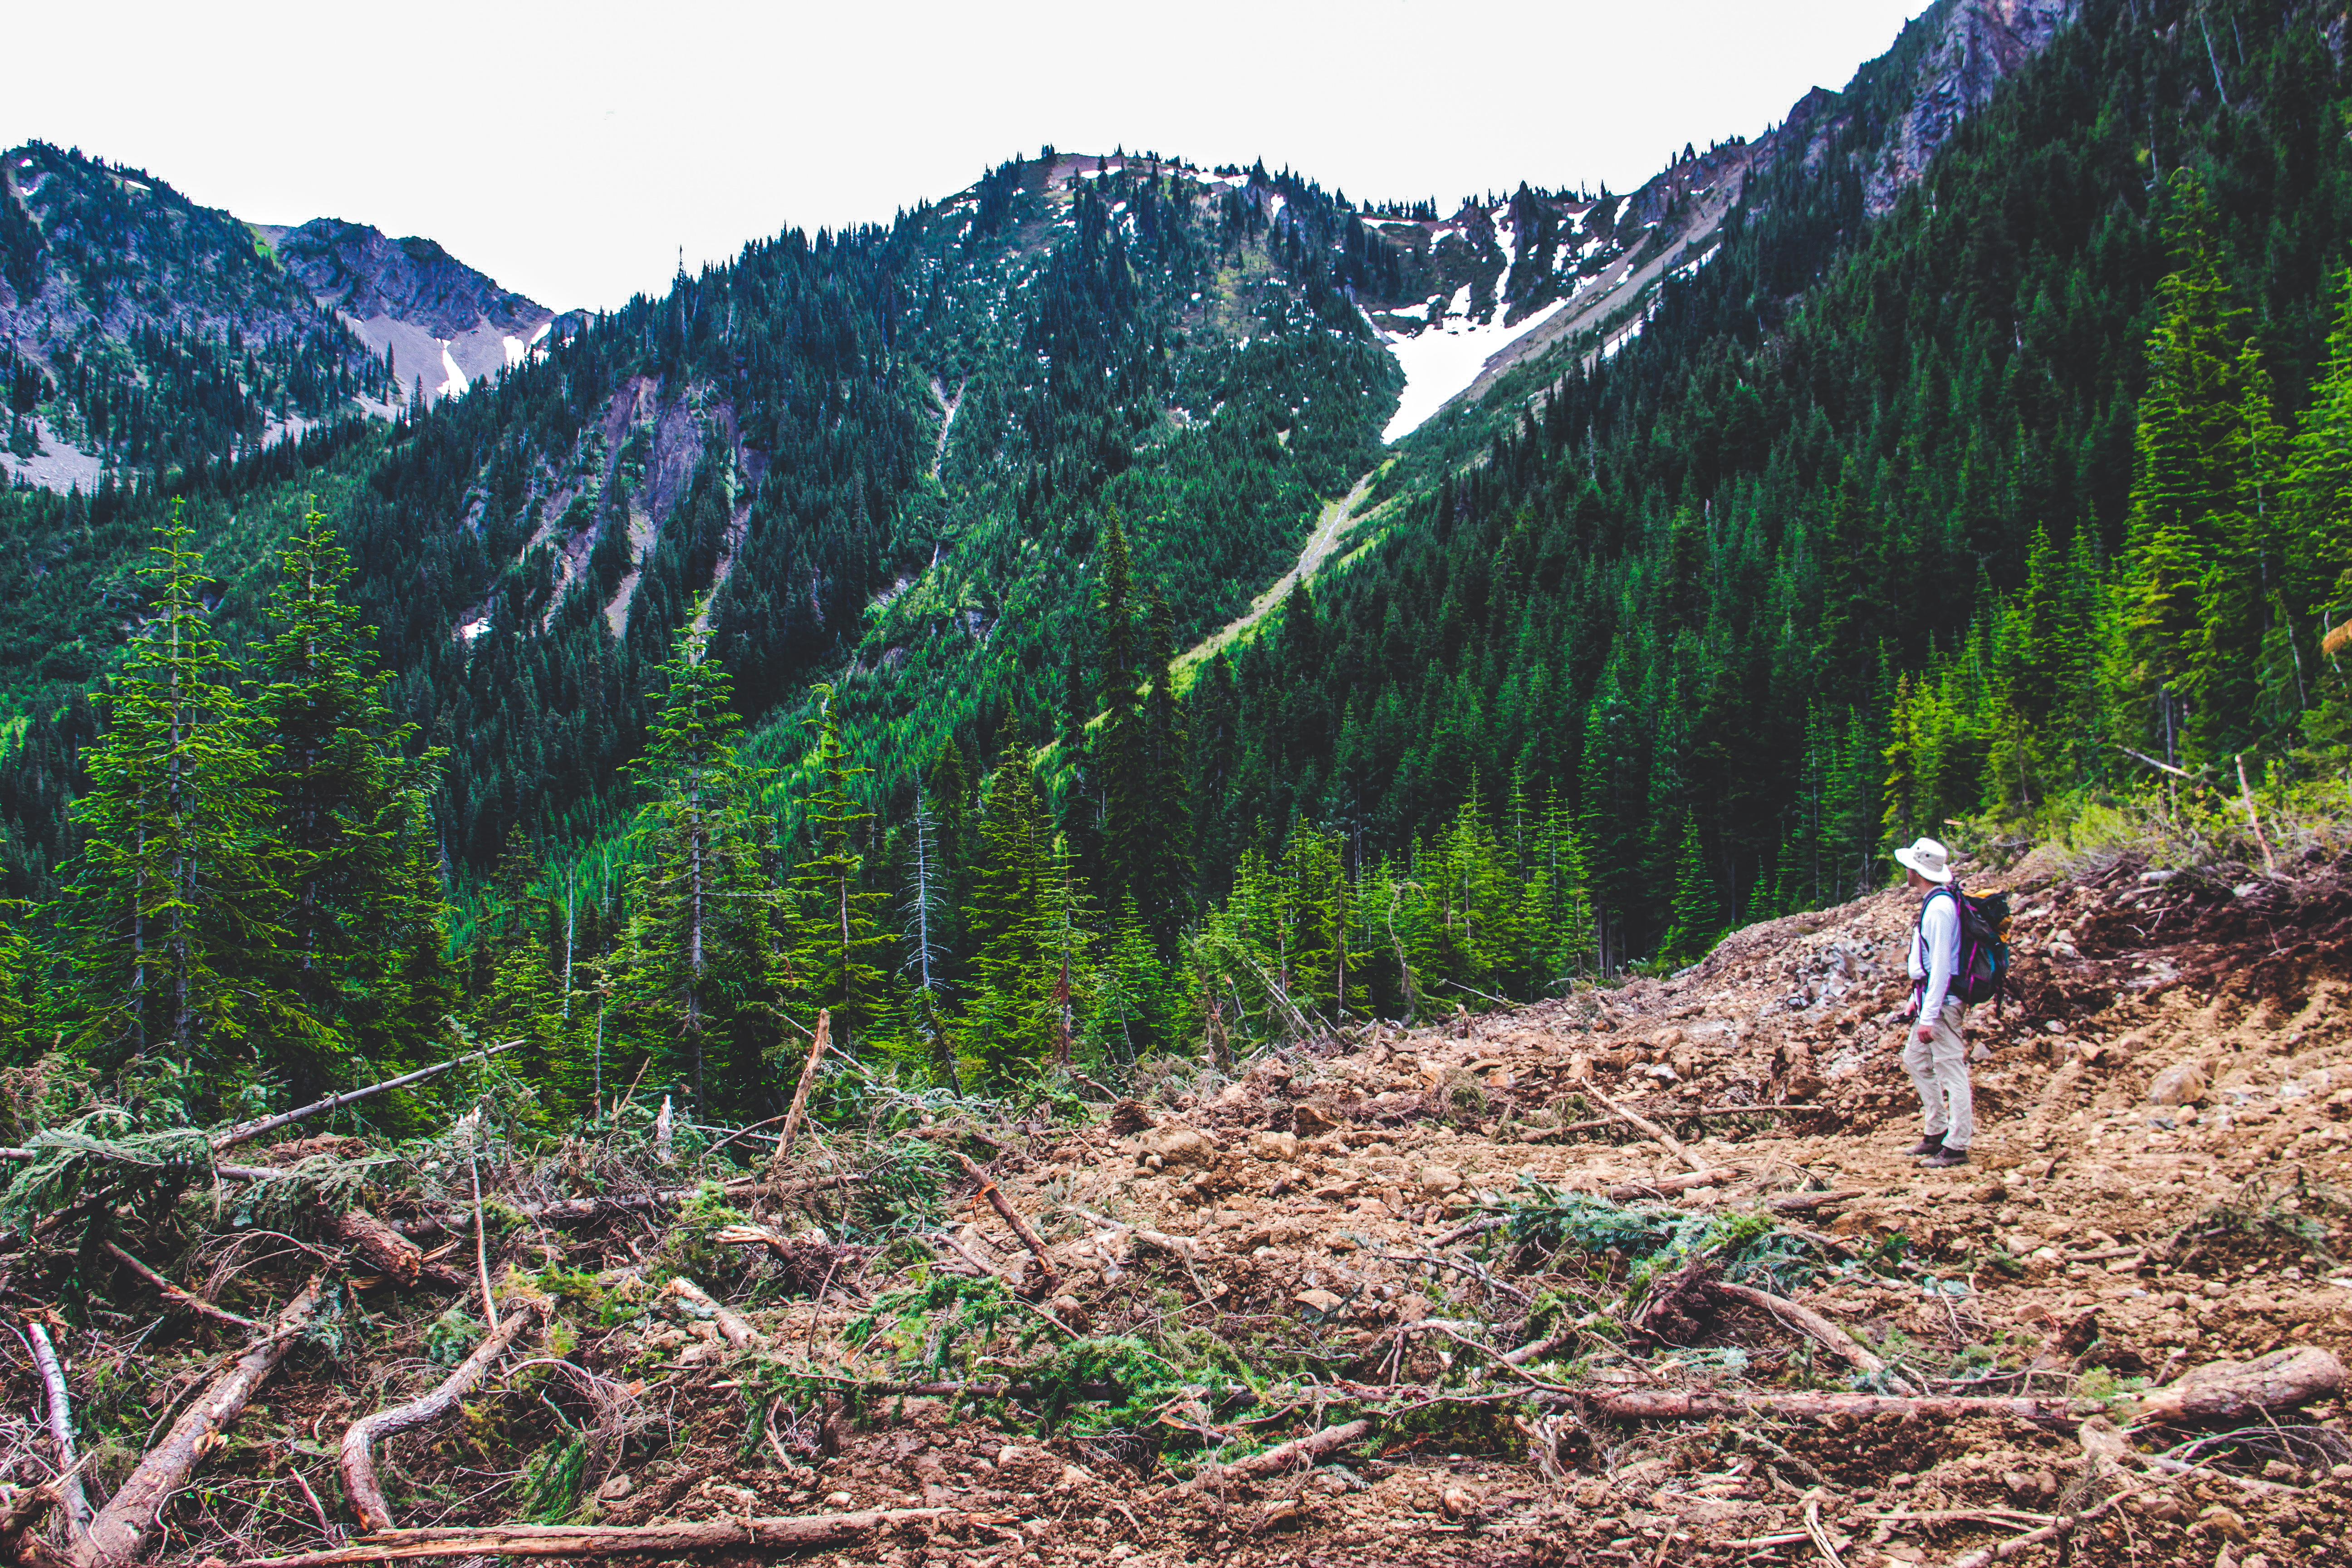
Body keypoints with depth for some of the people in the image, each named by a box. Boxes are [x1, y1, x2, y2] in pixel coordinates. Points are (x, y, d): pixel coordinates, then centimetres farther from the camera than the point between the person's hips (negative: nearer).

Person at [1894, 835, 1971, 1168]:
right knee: (1915, 1059, 18)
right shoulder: (1933, 902, 13)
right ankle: (1937, 1132, 24)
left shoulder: (1940, 907, -19)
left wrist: (1929, 1015, -22)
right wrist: (1917, 1000, 23)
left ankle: (1957, 1146, 0)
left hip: (1943, 1000, -11)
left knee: (1950, 1070, -5)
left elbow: (1941, 964, -22)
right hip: (1930, 998, 11)